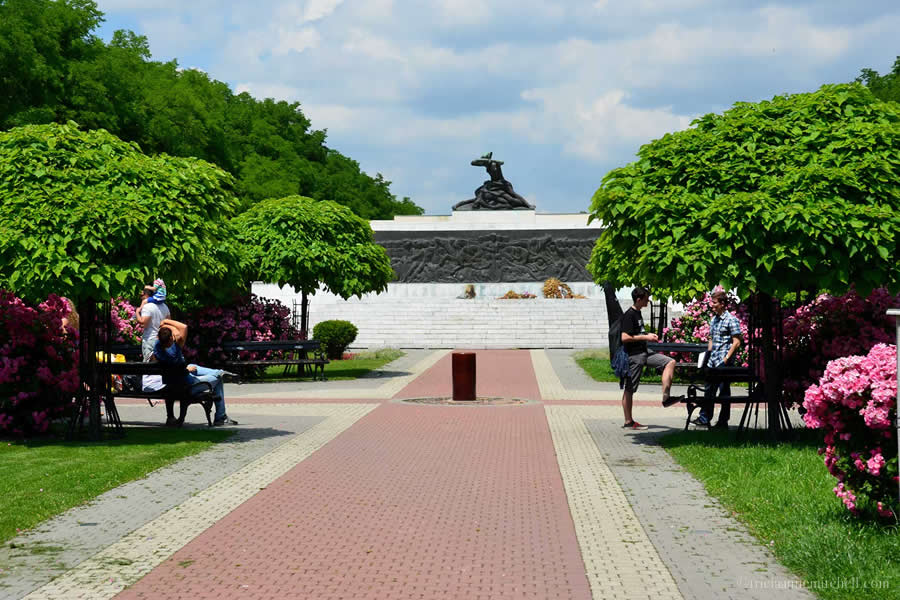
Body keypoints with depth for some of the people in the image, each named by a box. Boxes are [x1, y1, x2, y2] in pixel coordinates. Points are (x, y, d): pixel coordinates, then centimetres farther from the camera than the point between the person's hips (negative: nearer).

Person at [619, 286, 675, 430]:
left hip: (644, 352, 9)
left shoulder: (638, 313, 13)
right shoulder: (629, 315, -16)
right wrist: (645, 337, -17)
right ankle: (628, 422, 2)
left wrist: (649, 336, 10)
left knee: (670, 362, 3)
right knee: (629, 388, -3)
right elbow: (625, 338, -24)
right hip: (633, 355, -9)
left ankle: (665, 397, -1)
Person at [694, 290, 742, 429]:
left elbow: (736, 342, -13)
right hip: (712, 361, 8)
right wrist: (708, 354, 14)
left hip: (723, 362, -8)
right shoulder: (713, 320, 14)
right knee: (709, 390, 10)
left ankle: (723, 422, 4)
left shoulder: (731, 320, -9)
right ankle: (705, 418, 17)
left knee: (724, 391, -1)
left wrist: (727, 358, -17)